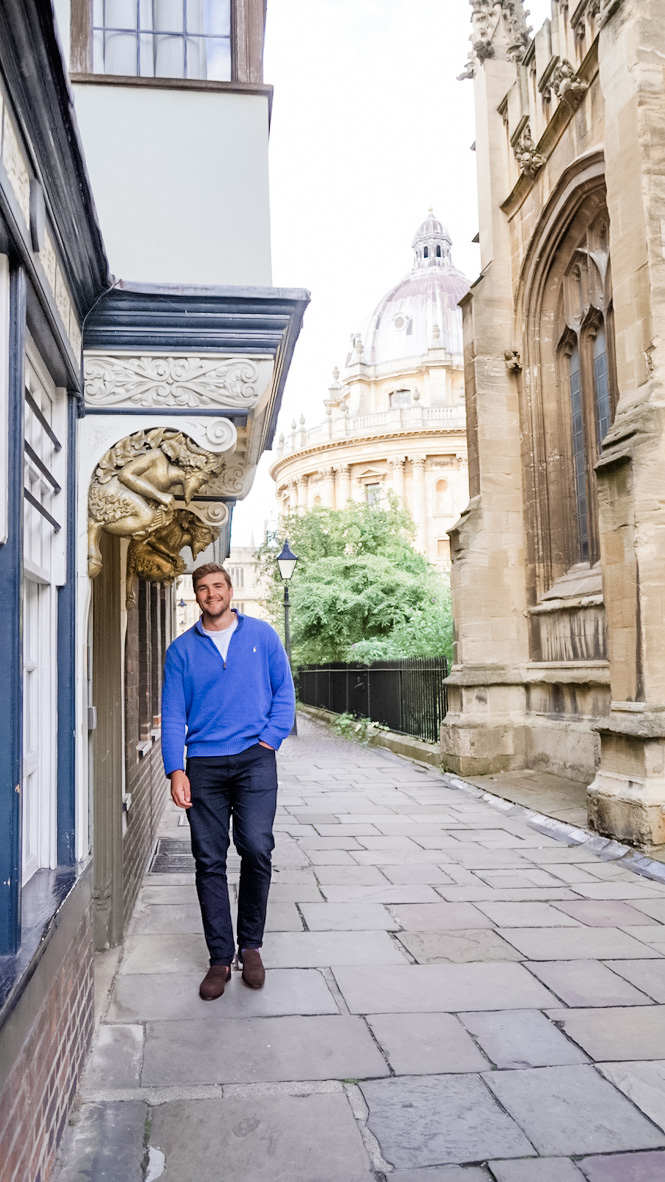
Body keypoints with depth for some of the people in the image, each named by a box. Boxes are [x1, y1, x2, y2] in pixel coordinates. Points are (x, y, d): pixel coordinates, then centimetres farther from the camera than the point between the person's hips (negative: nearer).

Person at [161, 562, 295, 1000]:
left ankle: (251, 944, 10)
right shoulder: (182, 649, 8)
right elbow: (173, 713, 4)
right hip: (204, 764, 1)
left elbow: (285, 691, 10)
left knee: (257, 849, -13)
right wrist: (176, 770, -6)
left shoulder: (262, 634, 7)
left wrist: (270, 738, -3)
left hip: (254, 759, -1)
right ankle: (220, 957, 16)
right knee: (210, 861, 3)